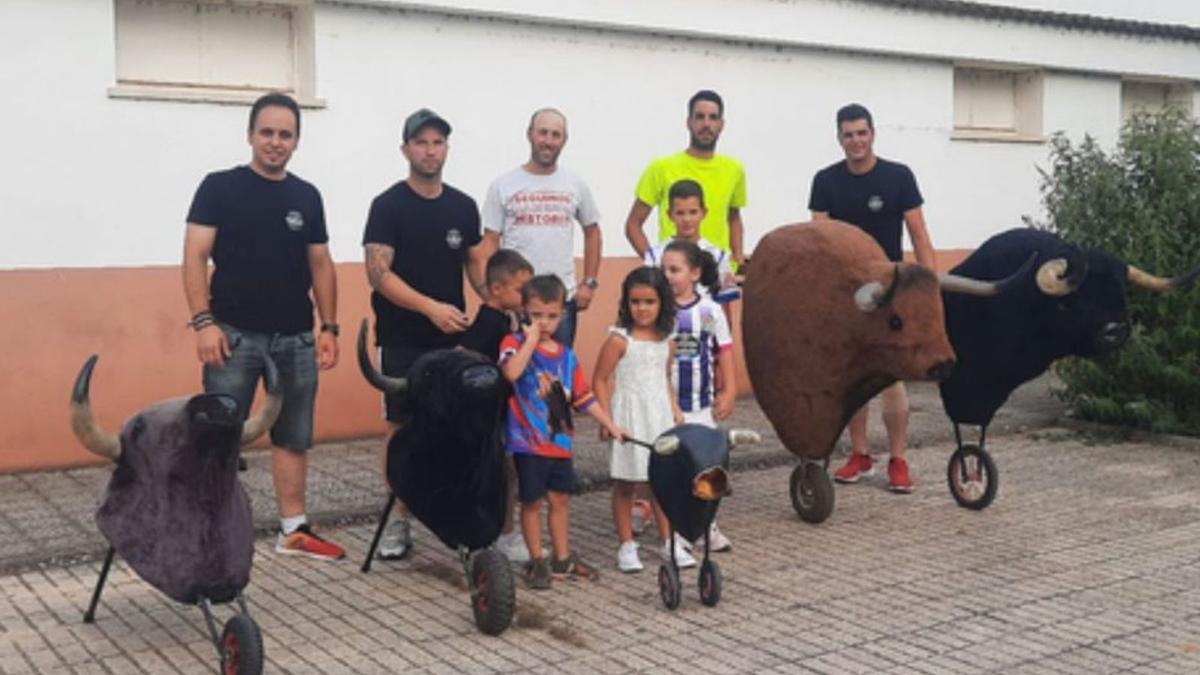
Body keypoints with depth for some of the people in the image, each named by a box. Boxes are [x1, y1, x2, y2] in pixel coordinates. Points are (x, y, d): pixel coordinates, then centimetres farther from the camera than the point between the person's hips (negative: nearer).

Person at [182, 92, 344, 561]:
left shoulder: (307, 196, 10)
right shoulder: (220, 187, -1)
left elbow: (320, 264, 13)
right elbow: (195, 256, -6)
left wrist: (329, 327, 7)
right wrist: (203, 320, -15)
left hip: (296, 338, 4)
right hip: (235, 334, -4)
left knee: (294, 438, 10)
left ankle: (293, 530, 20)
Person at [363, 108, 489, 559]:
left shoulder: (463, 207, 9)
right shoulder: (389, 206, -6)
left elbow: (476, 264, 14)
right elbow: (378, 273, -13)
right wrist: (432, 307, -23)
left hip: (454, 339, 4)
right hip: (402, 341, -4)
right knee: (402, 427, 0)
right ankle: (399, 519, 8)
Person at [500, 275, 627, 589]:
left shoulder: (566, 356, 8)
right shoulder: (515, 344, -6)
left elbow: (585, 397, 11)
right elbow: (512, 372, -28)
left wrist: (611, 425, 7)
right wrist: (531, 339, -21)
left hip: (559, 441, 5)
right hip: (528, 441, -5)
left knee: (560, 498, 13)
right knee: (532, 501, 5)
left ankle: (563, 559, 27)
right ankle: (537, 561, 18)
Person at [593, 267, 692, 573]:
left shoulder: (666, 343, 7)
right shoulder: (619, 339, -9)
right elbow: (601, 380, -8)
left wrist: (676, 411, 10)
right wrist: (606, 418, -15)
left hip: (660, 416, 5)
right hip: (629, 418, -5)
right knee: (625, 484, 3)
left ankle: (670, 542, 19)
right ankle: (626, 545, 13)